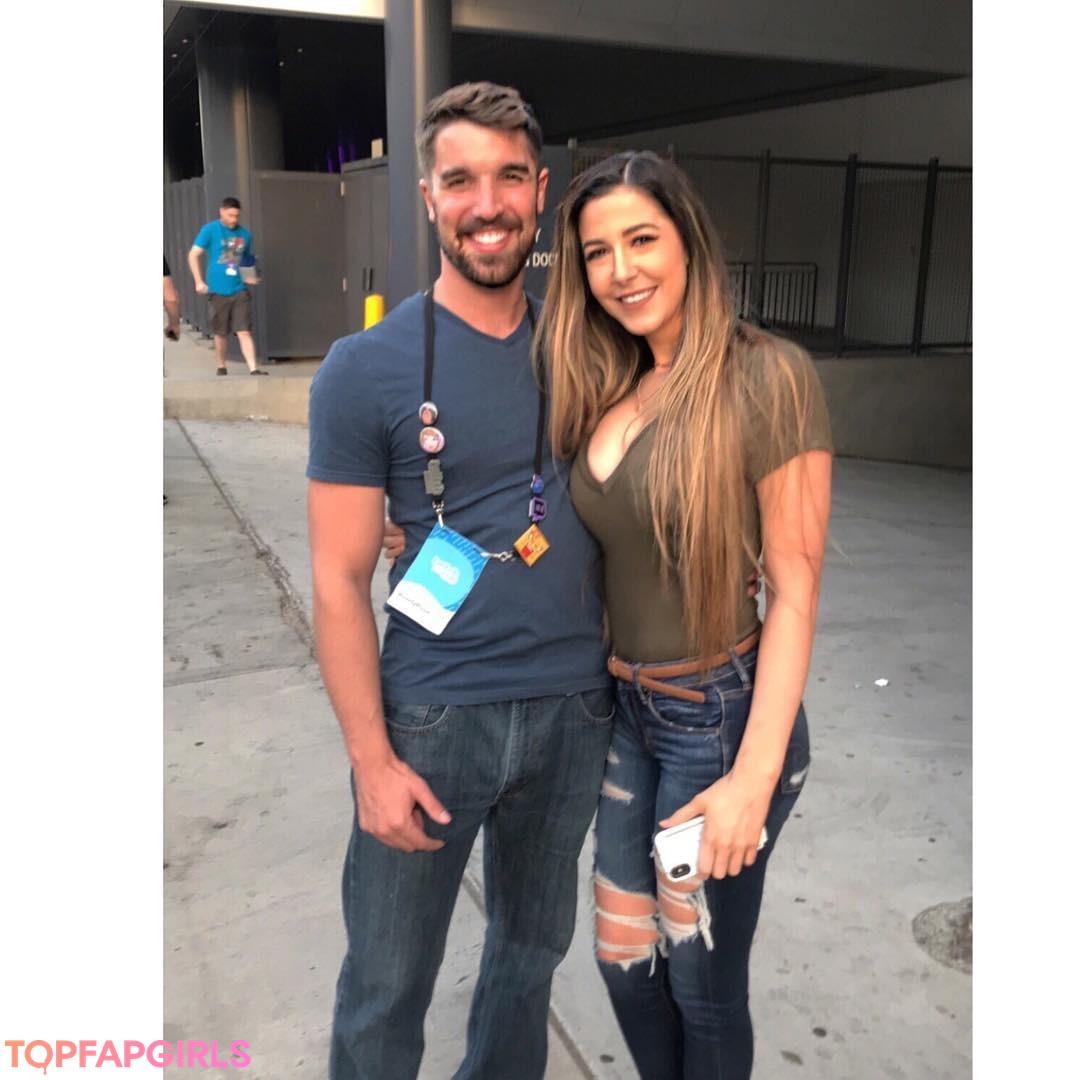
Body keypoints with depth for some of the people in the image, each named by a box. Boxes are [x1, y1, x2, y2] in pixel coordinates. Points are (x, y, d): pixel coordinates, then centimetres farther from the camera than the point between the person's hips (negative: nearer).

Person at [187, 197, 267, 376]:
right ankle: (221, 367, 27)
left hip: (239, 291, 2)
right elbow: (193, 255, -2)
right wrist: (199, 281, -11)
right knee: (221, 333, 10)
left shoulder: (244, 234, 7)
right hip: (218, 291, -2)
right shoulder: (209, 230, -3)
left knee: (244, 331, -7)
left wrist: (250, 276, 4)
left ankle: (254, 369, -14)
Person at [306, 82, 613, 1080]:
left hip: (576, 703, 4)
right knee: (387, 985, 12)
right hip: (433, 714, -4)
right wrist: (372, 757, -12)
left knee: (534, 944, 24)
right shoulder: (367, 369, -10)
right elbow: (339, 580, -10)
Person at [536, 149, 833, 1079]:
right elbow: (605, 558, 8)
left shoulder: (768, 377, -16)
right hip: (625, 708, 6)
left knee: (704, 984, 14)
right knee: (625, 959, 20)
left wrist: (757, 772, -18)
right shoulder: (605, 387, 4)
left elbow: (795, 586, -16)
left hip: (722, 715, -6)